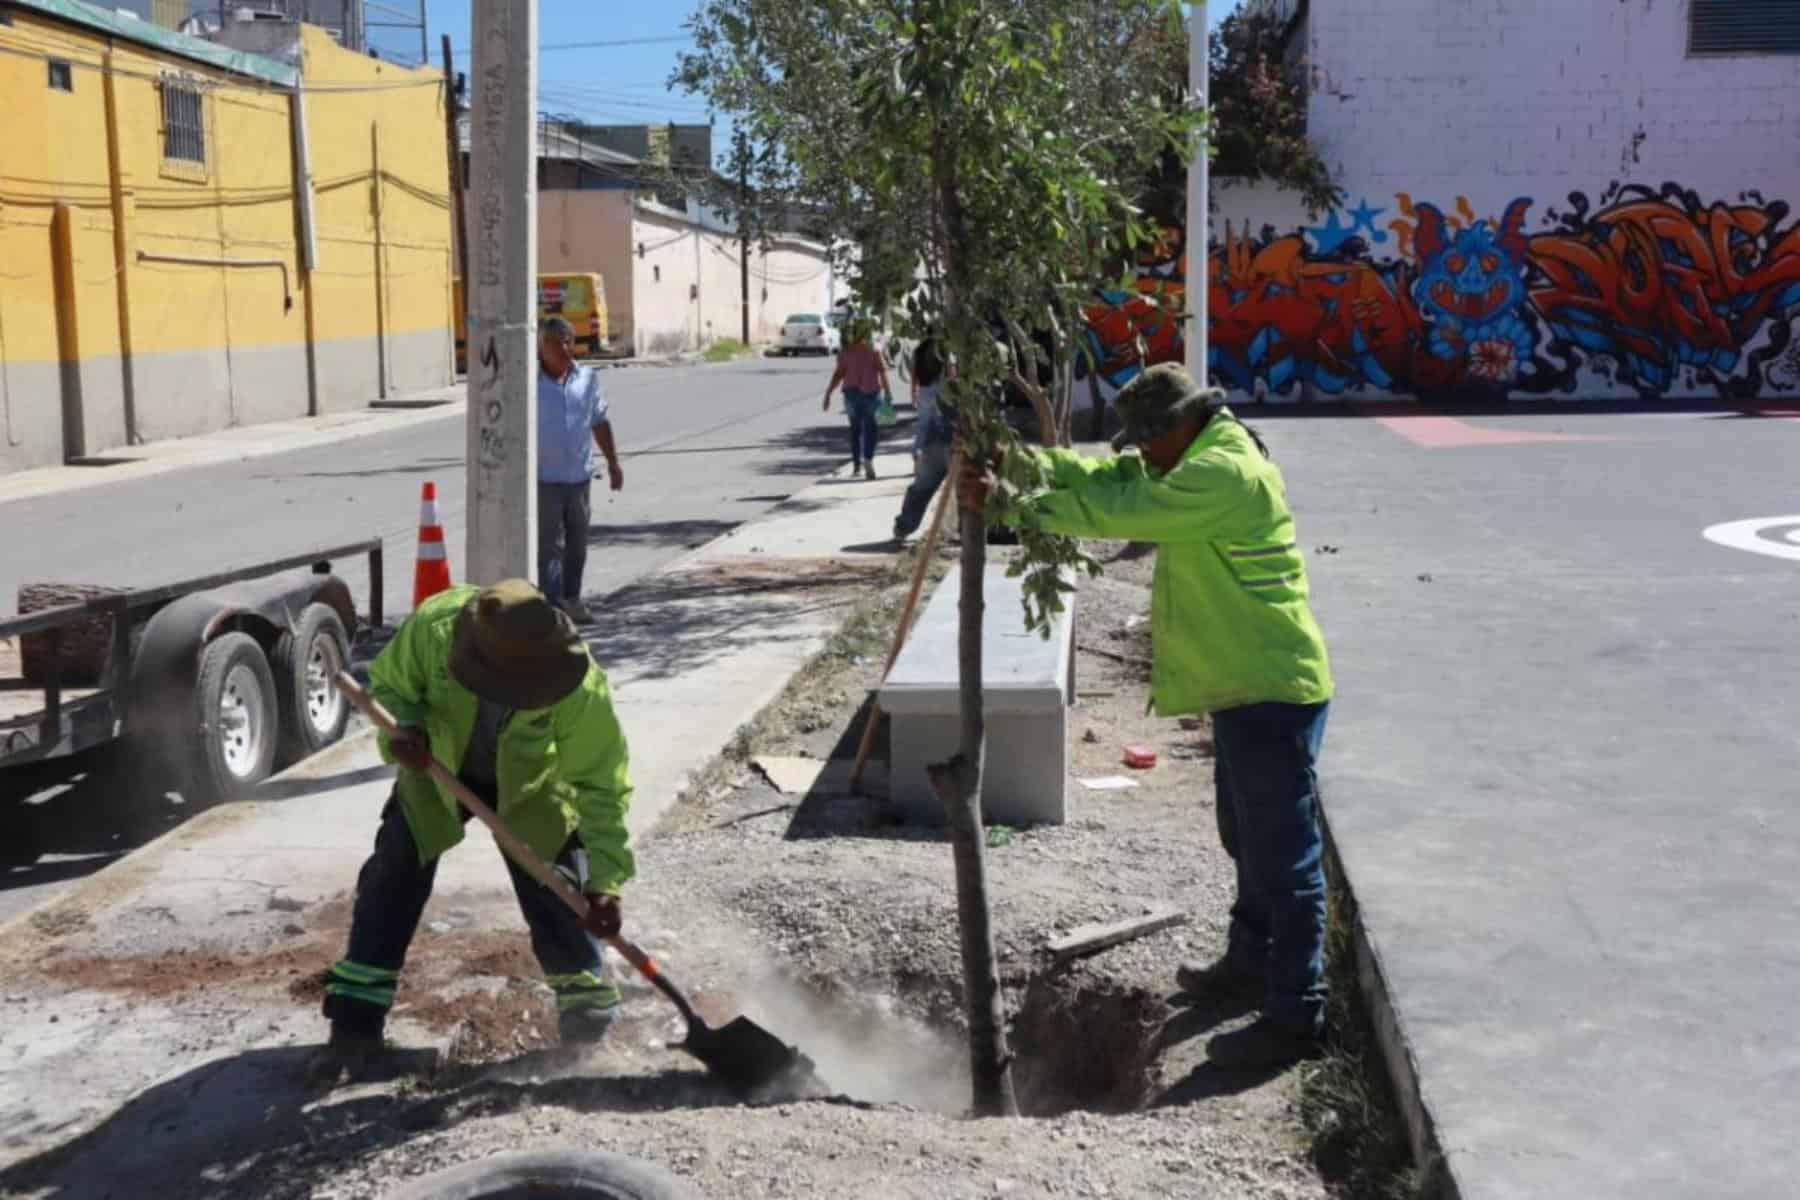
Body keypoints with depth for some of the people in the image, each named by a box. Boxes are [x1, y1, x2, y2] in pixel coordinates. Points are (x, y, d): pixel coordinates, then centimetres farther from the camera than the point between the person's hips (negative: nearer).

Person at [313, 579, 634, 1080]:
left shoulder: (581, 689, -39)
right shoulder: (434, 625, -36)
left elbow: (601, 785, -30)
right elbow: (389, 685, -15)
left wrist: (605, 879, -35)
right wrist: (405, 728, -37)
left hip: (529, 789, -1)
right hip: (438, 770, 2)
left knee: (554, 887, -5)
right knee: (391, 878, -4)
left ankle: (584, 994, 21)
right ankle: (356, 1023, 5)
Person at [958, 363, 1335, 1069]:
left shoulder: (1225, 473, -21)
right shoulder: (1204, 464, 13)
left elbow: (1115, 508, -26)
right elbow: (1101, 475, 7)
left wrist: (1011, 505, -18)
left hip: (1271, 693, -11)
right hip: (1250, 688, 11)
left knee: (1284, 856, -4)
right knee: (1250, 843, 25)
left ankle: (1295, 1018, 4)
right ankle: (1249, 964, 42)